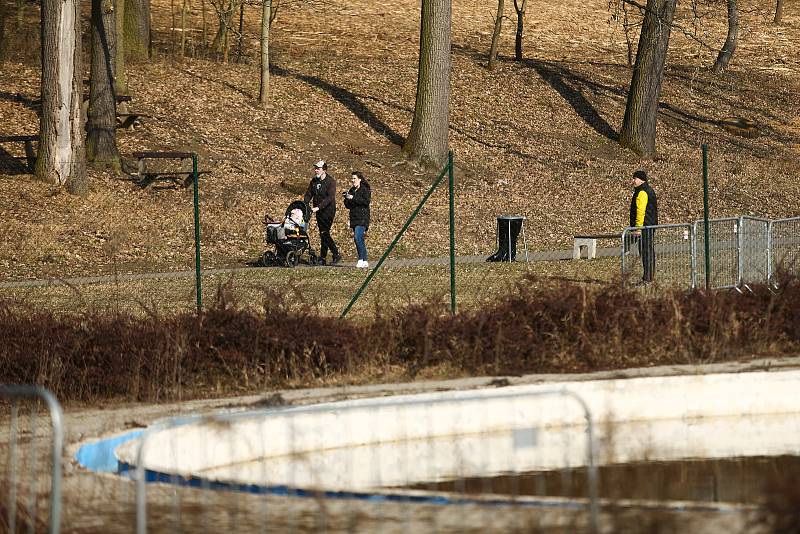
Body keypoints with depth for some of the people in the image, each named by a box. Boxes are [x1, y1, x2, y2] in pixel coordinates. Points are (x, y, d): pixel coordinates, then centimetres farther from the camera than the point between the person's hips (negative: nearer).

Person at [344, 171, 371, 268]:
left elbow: (366, 201, -17)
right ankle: (364, 261, 12)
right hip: (354, 218, 8)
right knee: (359, 240, 7)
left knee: (357, 237, -21)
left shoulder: (365, 190, -4)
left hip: (362, 219, -8)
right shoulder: (352, 190, 16)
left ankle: (361, 259, -19)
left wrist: (353, 198, -18)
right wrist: (347, 199, -4)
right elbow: (348, 206, 17)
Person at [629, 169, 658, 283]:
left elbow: (641, 211, -21)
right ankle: (649, 277, 19)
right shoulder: (649, 190, 18)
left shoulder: (642, 192, -15)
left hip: (644, 226, -11)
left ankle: (647, 278, -10)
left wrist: (638, 228, -23)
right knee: (649, 250, 14)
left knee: (646, 251, -9)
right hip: (651, 225, 11)